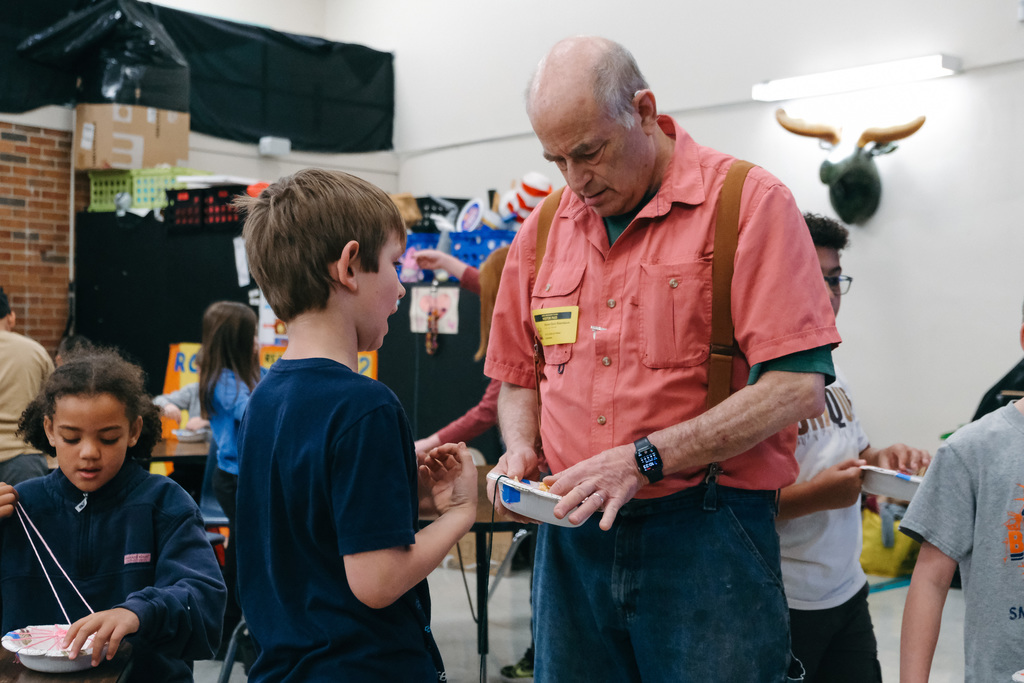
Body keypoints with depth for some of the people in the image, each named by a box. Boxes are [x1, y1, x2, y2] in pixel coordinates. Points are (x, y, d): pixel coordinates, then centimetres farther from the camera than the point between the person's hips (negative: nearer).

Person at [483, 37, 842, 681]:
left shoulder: (750, 202, -6)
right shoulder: (544, 228, 11)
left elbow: (798, 385, -15)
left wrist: (643, 460, -19)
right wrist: (521, 449, -1)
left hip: (705, 537, -4)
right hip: (571, 537, 5)